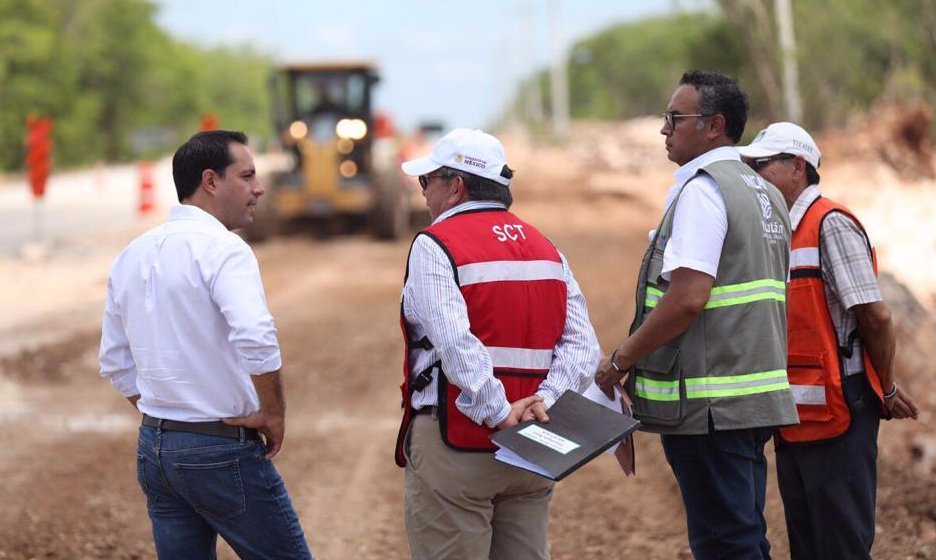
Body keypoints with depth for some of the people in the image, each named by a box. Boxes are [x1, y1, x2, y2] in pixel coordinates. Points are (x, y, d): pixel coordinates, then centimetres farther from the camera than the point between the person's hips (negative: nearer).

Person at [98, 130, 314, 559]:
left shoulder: (132, 256, 10)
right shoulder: (221, 248, -14)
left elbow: (116, 364, 16)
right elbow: (256, 340, -28)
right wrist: (273, 412, -14)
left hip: (153, 445, 7)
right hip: (222, 450, -7)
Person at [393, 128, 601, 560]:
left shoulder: (434, 246, -7)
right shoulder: (546, 248, 14)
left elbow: (457, 344, -21)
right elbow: (583, 344, 3)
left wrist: (500, 412, -21)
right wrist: (544, 401, -8)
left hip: (455, 446, -6)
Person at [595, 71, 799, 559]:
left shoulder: (703, 189, -13)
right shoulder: (765, 193, 17)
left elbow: (688, 297, -23)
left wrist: (621, 359, -12)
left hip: (708, 405, -10)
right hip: (758, 400, 10)